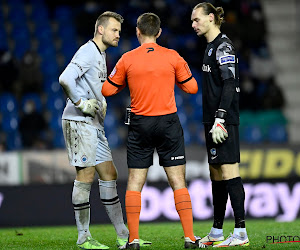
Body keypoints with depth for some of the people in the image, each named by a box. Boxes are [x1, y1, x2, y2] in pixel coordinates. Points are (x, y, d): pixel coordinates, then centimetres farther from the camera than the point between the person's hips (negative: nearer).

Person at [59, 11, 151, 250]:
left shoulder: (101, 55, 19)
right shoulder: (87, 52, -12)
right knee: (86, 176, -8)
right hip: (78, 122, -10)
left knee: (109, 175, 8)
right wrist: (81, 103, -19)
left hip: (95, 125, 10)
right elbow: (65, 79, -27)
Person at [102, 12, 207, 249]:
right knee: (178, 181, 3)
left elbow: (107, 90, 4)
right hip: (168, 123, 0)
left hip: (140, 124, 0)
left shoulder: (127, 59, -3)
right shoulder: (173, 57, -2)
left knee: (135, 183, 6)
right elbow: (191, 87, 5)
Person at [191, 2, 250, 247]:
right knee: (216, 173, 11)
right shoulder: (212, 46, 19)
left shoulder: (223, 46, -11)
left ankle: (241, 233, -12)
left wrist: (220, 118, -25)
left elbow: (229, 84, -19)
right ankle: (217, 233, 16)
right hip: (213, 120, 10)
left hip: (224, 121, -10)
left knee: (229, 171, -12)